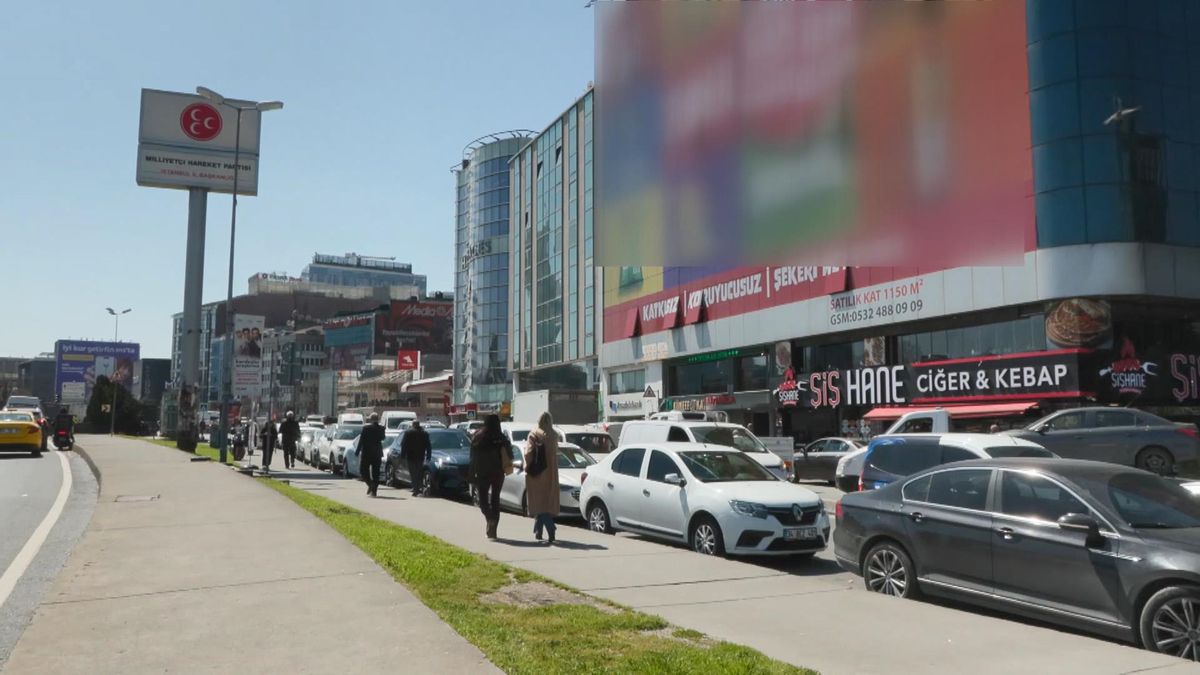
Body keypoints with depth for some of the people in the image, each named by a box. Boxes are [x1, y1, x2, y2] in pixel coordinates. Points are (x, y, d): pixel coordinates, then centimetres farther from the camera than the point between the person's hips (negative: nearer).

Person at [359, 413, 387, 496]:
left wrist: (358, 451, -7)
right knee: (375, 472, 8)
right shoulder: (382, 428, -2)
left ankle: (370, 484, -13)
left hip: (366, 452, -3)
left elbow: (361, 440, -11)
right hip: (377, 452, 3)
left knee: (363, 470, 9)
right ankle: (374, 491, 4)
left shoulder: (366, 428, -12)